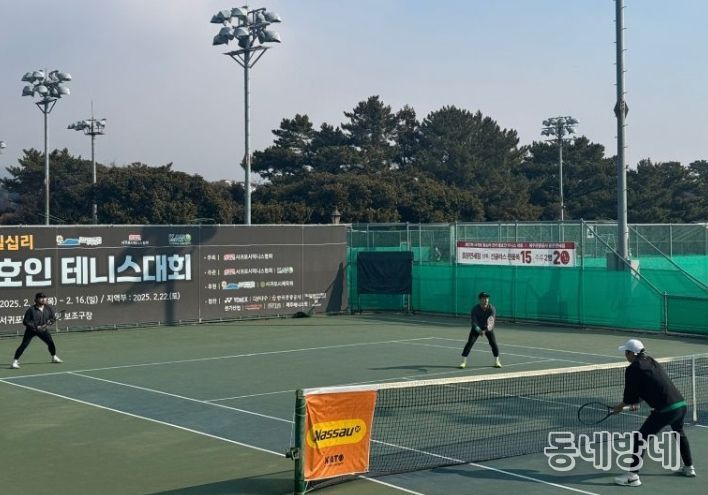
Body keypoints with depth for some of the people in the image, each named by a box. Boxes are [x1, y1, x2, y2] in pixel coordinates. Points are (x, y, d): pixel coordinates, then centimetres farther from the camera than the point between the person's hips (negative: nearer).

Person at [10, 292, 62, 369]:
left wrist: (48, 324, -19)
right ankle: (15, 361, -9)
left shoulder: (49, 308, -9)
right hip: (31, 330, -4)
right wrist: (36, 327, -28)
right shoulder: (31, 310, -22)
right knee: (24, 345, -12)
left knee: (51, 342, 4)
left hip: (43, 329, 4)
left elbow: (52, 318, 3)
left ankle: (54, 357, 31)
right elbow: (25, 321, -20)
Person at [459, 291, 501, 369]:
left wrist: (487, 329, -50)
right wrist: (479, 330, -43)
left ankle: (497, 361, 9)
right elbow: (473, 322, -27)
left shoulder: (492, 309, -22)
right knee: (470, 342, -14)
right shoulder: (475, 309, -24)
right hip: (477, 328, -1)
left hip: (488, 328, 1)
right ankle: (463, 362, -9)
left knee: (493, 343, -10)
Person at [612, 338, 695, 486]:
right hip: (681, 404, 9)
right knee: (679, 434, 34)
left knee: (640, 438, -2)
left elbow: (630, 396, -5)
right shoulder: (651, 362, 13)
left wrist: (621, 406, 13)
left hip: (665, 410, -9)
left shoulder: (633, 369, -10)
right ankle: (689, 468, 48)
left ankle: (633, 475, -6)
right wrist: (637, 401, 22)